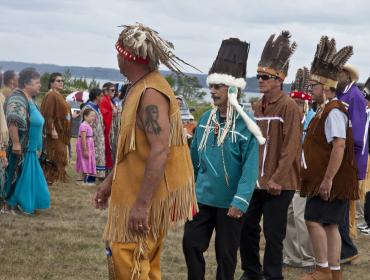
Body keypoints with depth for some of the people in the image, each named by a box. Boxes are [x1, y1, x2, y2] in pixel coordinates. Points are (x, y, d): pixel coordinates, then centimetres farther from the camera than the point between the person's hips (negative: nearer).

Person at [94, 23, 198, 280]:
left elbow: (159, 151, -27)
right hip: (137, 188, 10)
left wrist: (142, 204, -27)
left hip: (146, 195, -10)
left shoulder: (151, 93, -20)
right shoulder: (142, 88, 12)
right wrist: (110, 181, 23)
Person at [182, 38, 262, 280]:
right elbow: (194, 156, 12)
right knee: (191, 244, 5)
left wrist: (241, 201, -24)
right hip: (202, 197, 5)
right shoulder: (206, 119, 3)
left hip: (229, 203, -5)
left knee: (226, 254, 8)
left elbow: (251, 167, -18)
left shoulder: (246, 125, -15)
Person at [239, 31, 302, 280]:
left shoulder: (289, 107, -12)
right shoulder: (259, 106, 11)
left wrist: (277, 179, -19)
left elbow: (291, 148, -17)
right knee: (248, 227, 13)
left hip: (278, 184, -8)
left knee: (273, 234, 0)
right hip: (257, 181, 8)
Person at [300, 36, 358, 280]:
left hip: (331, 181, -9)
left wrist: (328, 179, -26)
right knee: (330, 225, 10)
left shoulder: (334, 112, -17)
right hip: (323, 179, 9)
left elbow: (339, 146, -25)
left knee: (314, 220, -8)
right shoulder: (325, 110, 14)